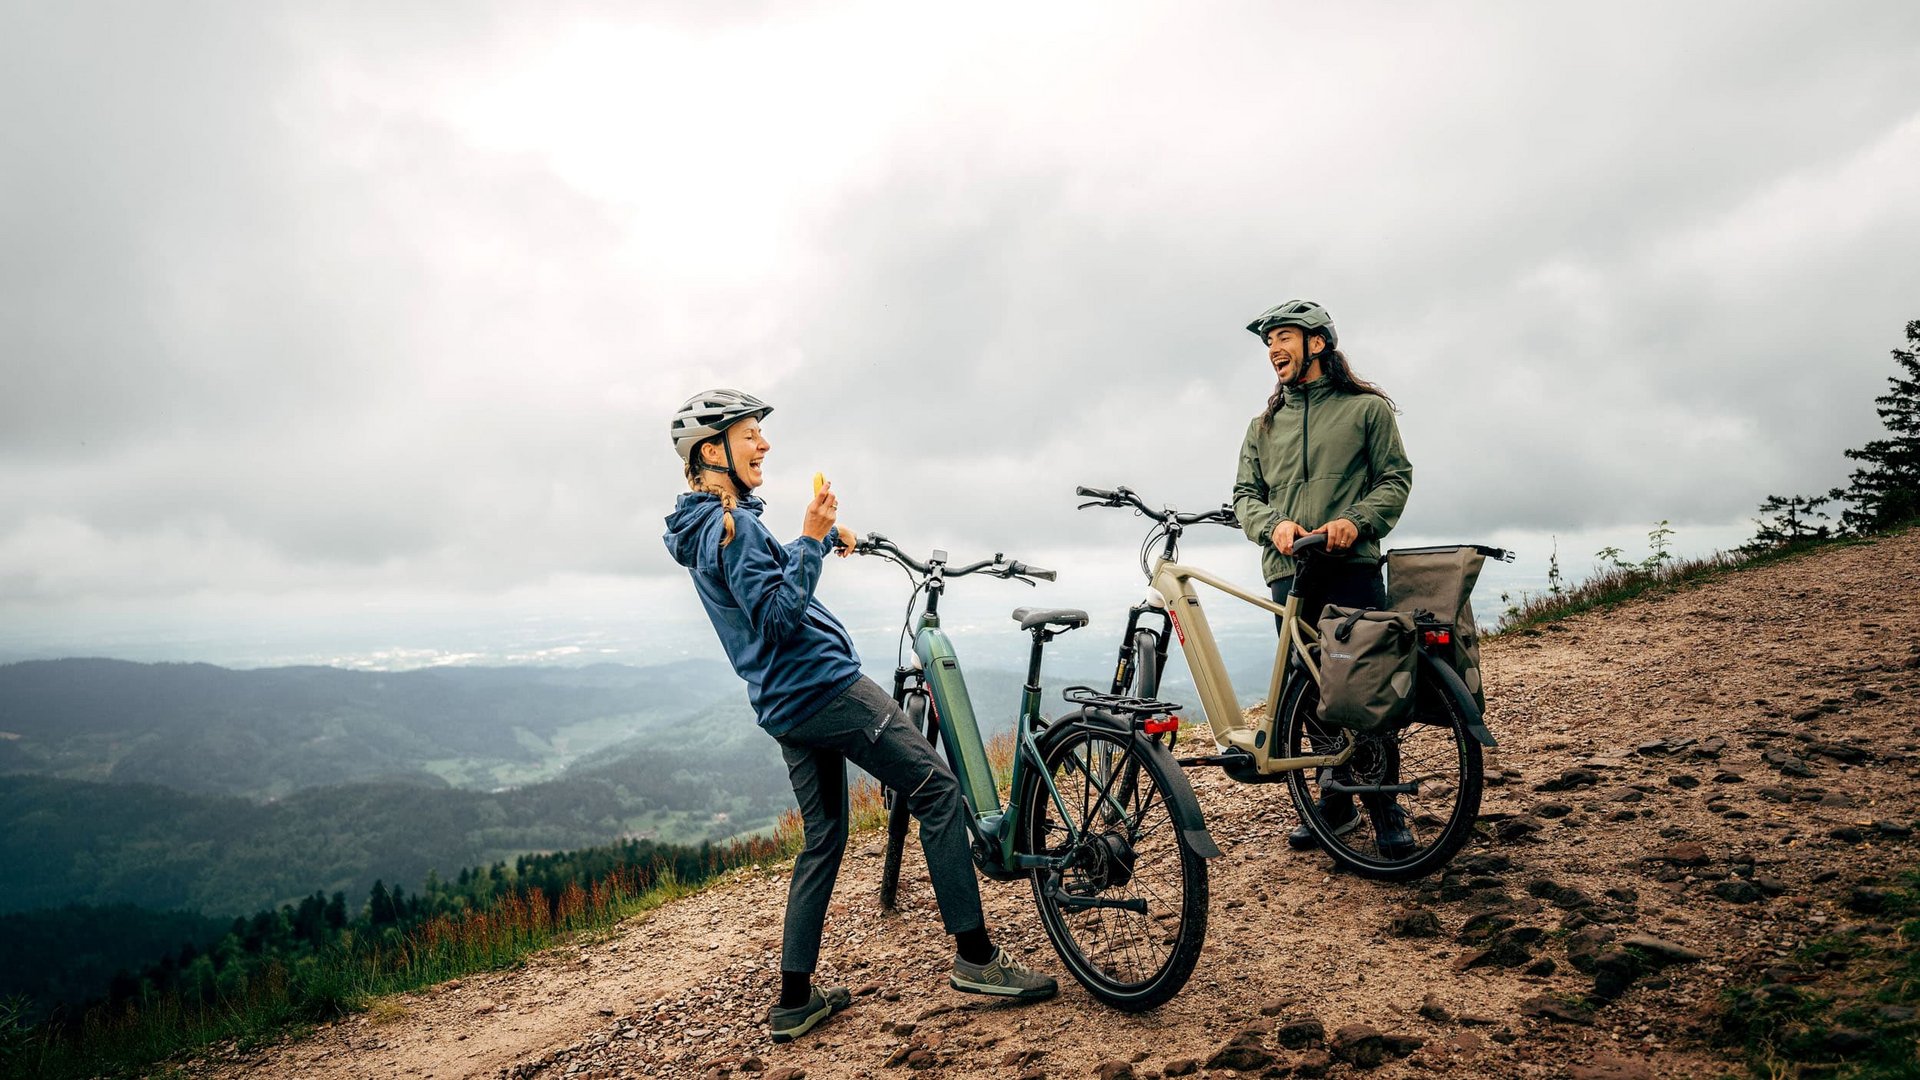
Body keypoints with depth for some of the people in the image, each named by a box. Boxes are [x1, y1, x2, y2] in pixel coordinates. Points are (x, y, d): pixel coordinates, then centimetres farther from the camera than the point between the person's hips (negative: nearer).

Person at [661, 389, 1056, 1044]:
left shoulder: (702, 528, 16)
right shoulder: (734, 524, -15)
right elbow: (779, 617, -22)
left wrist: (820, 539, 17)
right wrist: (809, 541, -25)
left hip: (786, 707, 10)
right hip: (825, 687, -10)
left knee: (823, 841, 15)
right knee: (939, 790, -4)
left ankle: (794, 1000, 18)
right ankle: (975, 957, -2)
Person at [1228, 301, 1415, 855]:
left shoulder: (1367, 407, 8)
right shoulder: (1265, 424, 19)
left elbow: (1396, 478, 3)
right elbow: (1245, 493, 13)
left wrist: (1356, 521, -15)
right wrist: (1274, 525, -9)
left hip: (1352, 566, -4)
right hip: (1288, 572, 4)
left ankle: (1386, 808, 7)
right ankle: (1336, 800, 19)